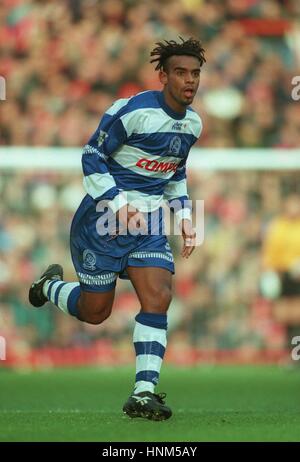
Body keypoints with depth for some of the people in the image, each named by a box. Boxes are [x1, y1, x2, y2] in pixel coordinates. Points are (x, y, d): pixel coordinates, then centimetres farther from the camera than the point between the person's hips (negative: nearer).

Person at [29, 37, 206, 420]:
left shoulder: (193, 123, 7)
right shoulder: (132, 111, -17)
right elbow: (92, 156, -13)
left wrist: (184, 216, 10)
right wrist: (119, 204, -22)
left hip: (148, 221, 5)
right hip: (104, 217, -5)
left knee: (158, 298, -15)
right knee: (95, 312, 4)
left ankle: (144, 393, -14)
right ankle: (50, 286, 38)